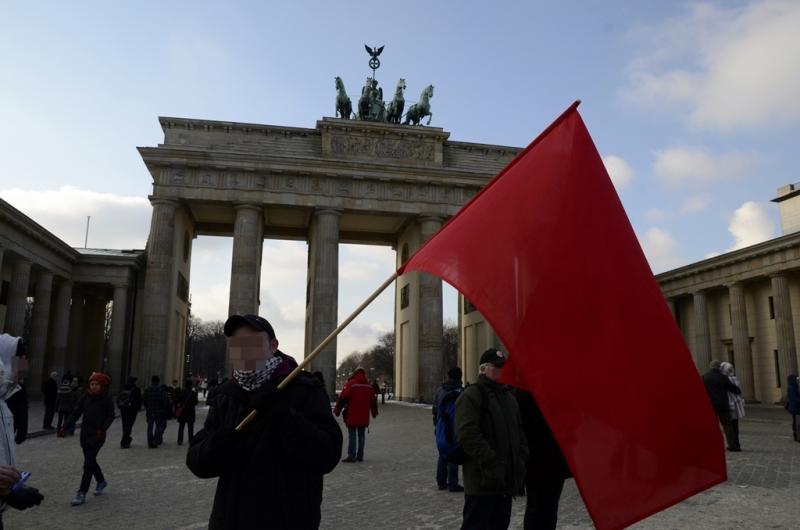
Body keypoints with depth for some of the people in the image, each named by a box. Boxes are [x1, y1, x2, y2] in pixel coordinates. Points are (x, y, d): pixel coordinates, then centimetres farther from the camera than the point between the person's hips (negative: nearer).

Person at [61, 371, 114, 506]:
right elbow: (76, 413, 3)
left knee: (88, 464, -10)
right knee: (91, 461, 19)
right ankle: (101, 481, 42)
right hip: (85, 434, 5)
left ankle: (82, 494, -5)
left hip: (97, 436, -5)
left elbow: (110, 417, -7)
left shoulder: (106, 399, -8)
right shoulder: (85, 397, 3)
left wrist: (102, 429, -21)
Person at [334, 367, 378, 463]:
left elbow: (343, 398, -13)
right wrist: (374, 412, 28)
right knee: (361, 435, 11)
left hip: (352, 416, -5)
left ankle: (351, 455, -3)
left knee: (352, 435, -1)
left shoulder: (350, 384, -8)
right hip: (364, 416, 5)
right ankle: (360, 455, 13)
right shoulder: (369, 386, 9)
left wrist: (337, 410, -6)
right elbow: (373, 400, 16)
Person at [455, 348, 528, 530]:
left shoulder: (509, 397, 18)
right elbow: (468, 435, -20)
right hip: (482, 481, -8)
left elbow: (519, 433, 23)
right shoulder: (471, 395, -10)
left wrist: (521, 460, 9)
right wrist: (491, 463, -22)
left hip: (506, 480, 8)